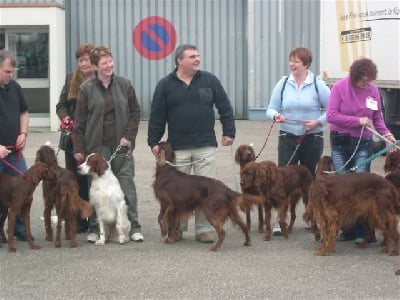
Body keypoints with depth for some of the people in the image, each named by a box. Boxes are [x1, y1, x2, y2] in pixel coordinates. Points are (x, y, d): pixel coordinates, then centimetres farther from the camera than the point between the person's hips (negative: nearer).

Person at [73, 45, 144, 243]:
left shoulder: (124, 84, 5)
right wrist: (78, 149, -2)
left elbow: (135, 112, 9)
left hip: (121, 145, 1)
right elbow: (80, 121, 2)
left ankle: (134, 227, 4)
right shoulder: (87, 88, 1)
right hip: (97, 145, -1)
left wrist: (129, 136, -3)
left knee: (126, 183, -1)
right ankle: (94, 228, 9)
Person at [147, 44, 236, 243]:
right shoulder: (165, 85, 2)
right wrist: (154, 142, 1)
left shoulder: (209, 80, 4)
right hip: (177, 148, 0)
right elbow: (157, 115, 4)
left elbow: (225, 107, 7)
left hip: (206, 146, 0)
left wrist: (229, 132, 2)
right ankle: (177, 228, 18)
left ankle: (204, 229, 8)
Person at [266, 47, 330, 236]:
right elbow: (271, 108, 4)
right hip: (288, 138, 1)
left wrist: (318, 122, -17)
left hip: (312, 140, -1)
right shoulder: (283, 84, 2)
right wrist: (275, 115, -17)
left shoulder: (317, 84, -5)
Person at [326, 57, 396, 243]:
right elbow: (331, 115, -13)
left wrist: (387, 134, -9)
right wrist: (358, 121, -15)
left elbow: (377, 118, 8)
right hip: (340, 142, -1)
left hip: (363, 143, 1)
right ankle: (347, 229, 9)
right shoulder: (339, 87, -8)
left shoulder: (372, 90, 0)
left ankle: (363, 231, -6)